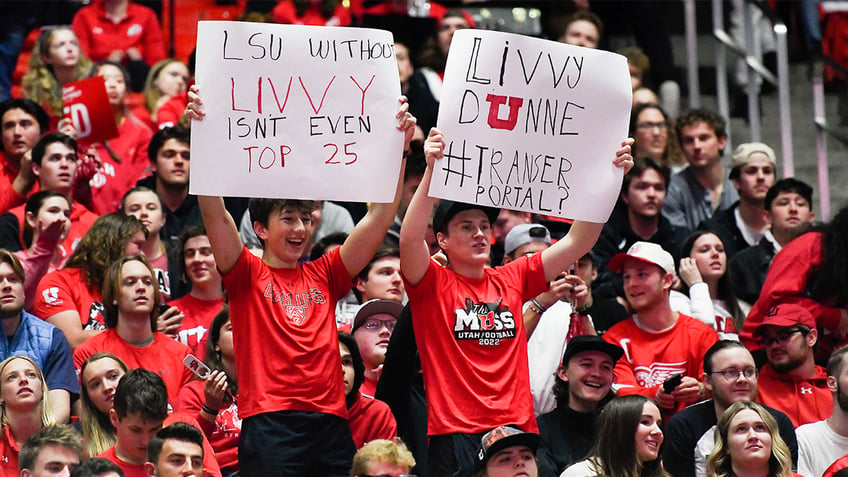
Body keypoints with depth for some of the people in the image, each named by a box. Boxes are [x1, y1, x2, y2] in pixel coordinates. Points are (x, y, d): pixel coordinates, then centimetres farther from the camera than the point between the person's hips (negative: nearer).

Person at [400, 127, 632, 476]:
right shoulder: (433, 283, 4)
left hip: (518, 428, 4)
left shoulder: (512, 280, 16)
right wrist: (432, 170, -24)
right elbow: (410, 239, -16)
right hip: (456, 434, -4)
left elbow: (577, 242, 13)